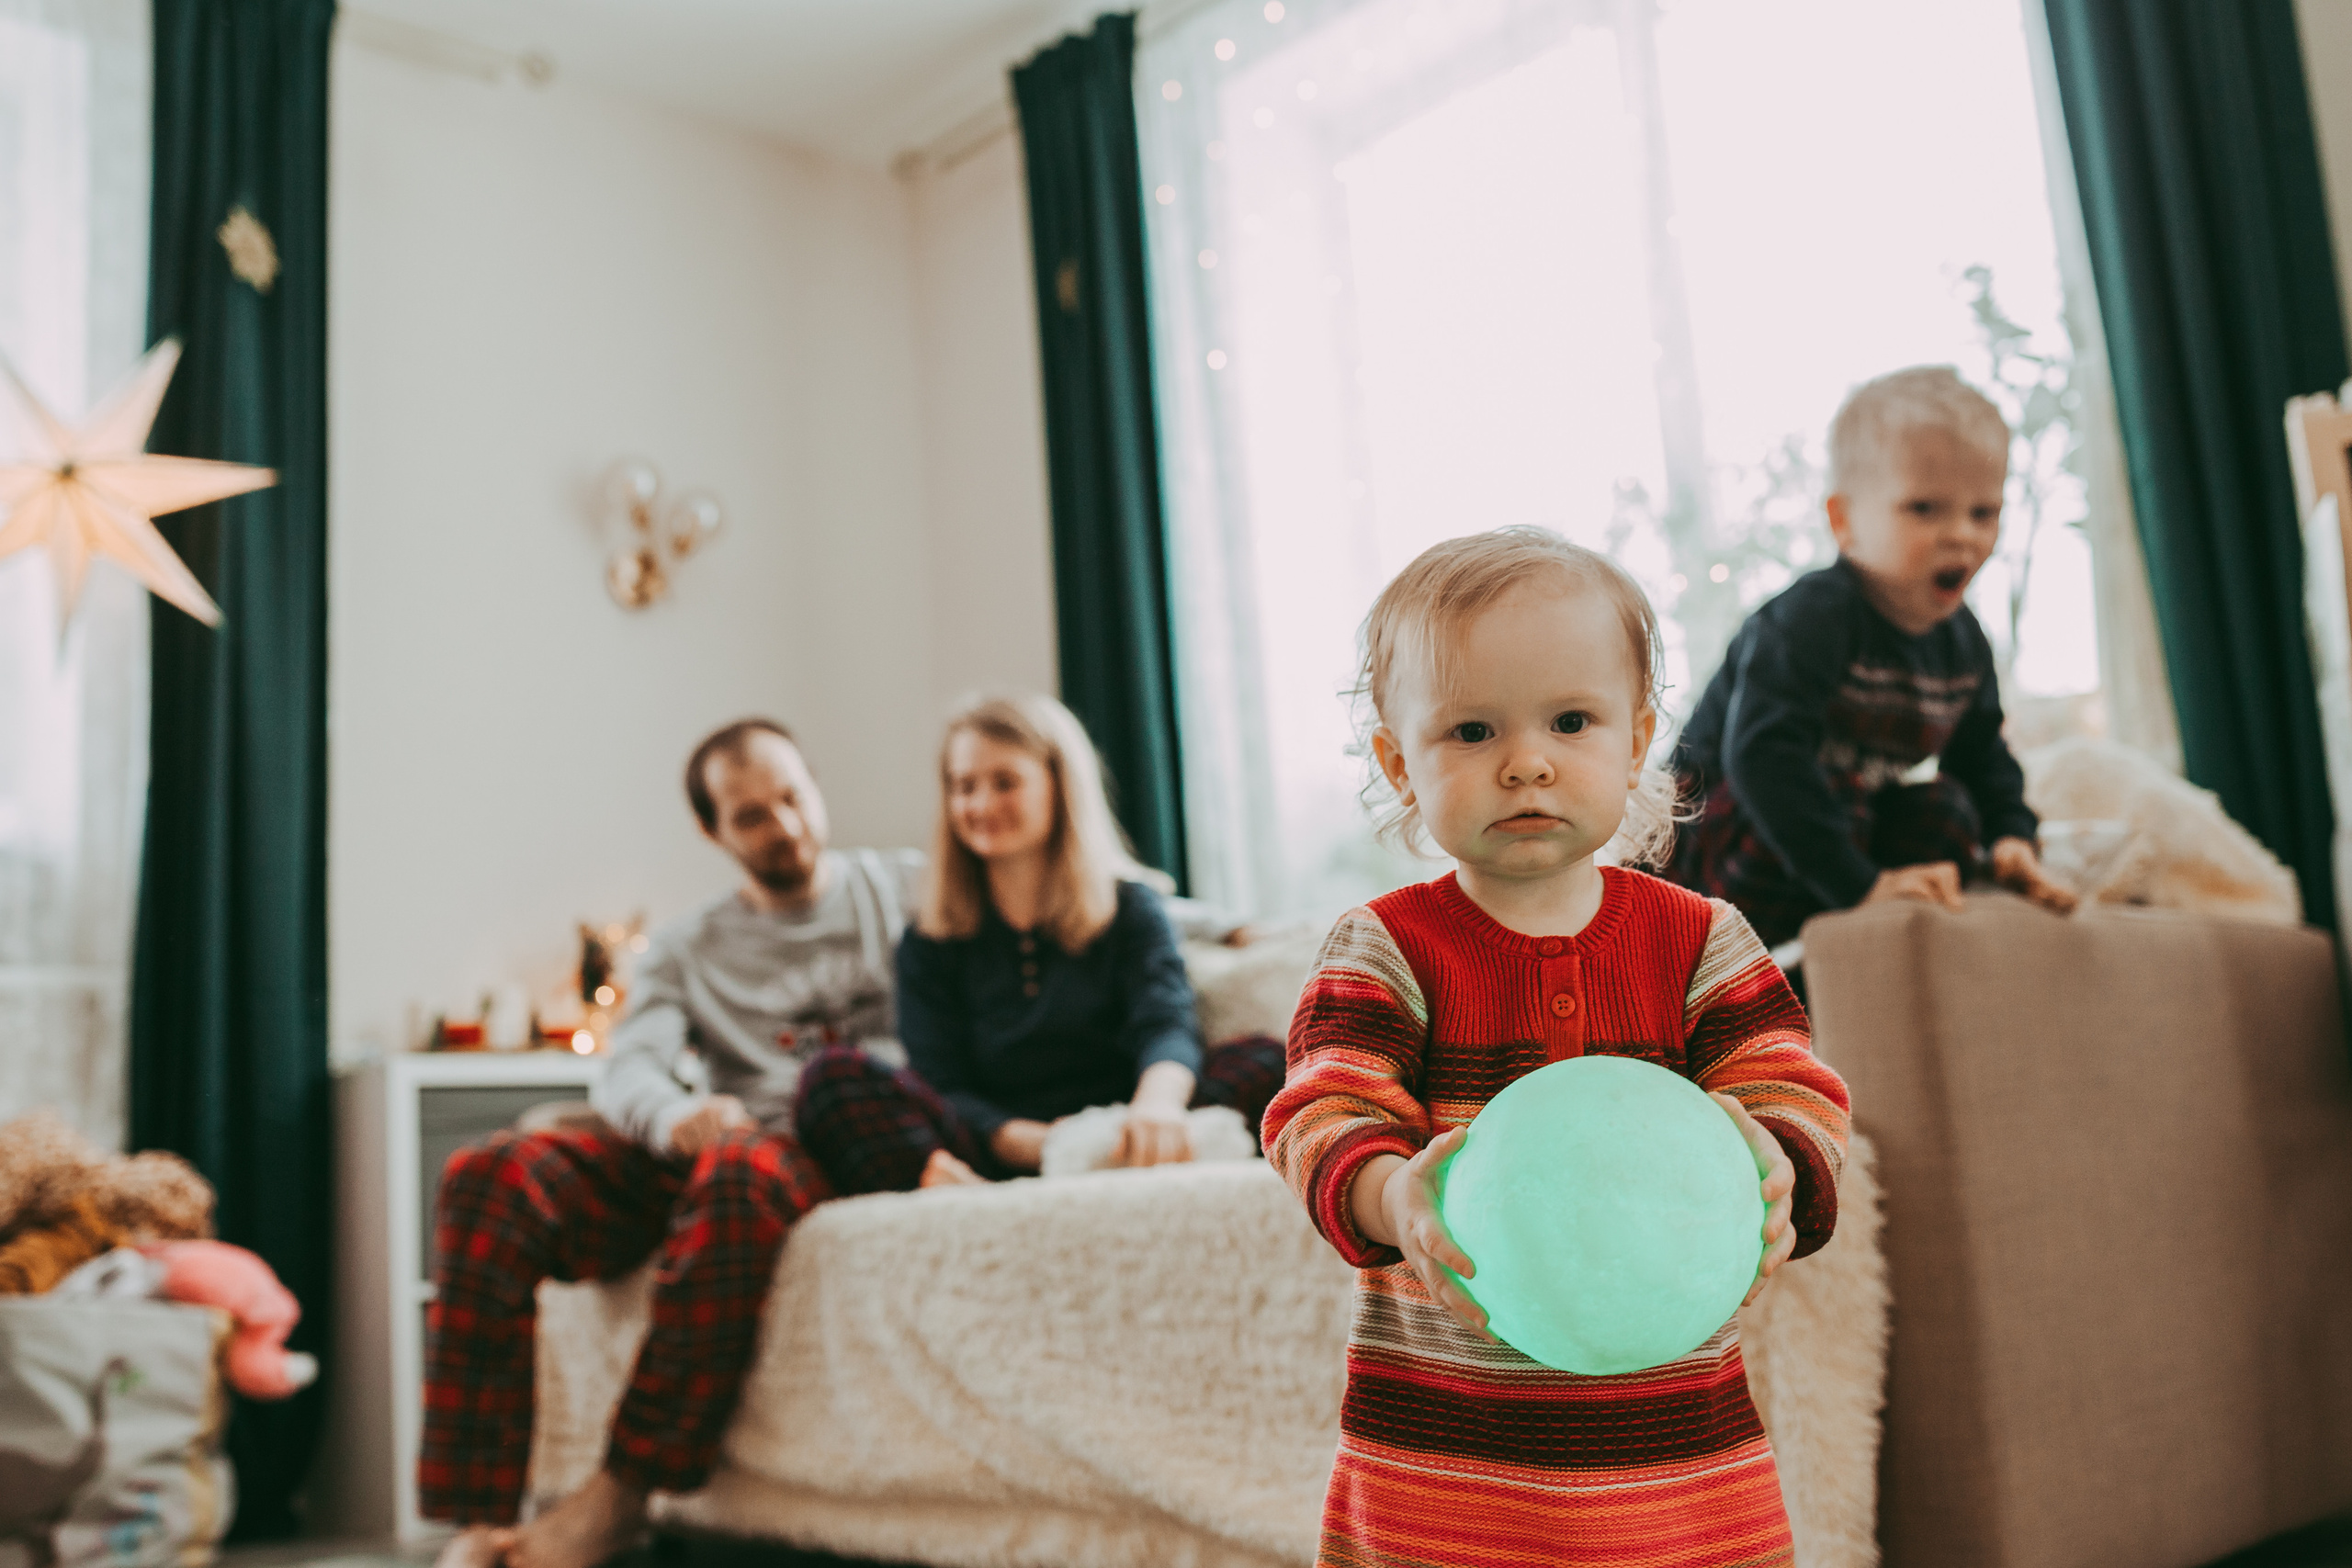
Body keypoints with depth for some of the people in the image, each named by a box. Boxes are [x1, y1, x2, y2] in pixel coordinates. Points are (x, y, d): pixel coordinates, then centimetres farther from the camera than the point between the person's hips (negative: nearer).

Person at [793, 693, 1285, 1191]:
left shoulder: (1131, 906, 13)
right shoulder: (931, 942, 14)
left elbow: (1167, 1025, -7)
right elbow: (942, 1088, 1)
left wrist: (1157, 1100, -34)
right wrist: (1037, 1144, -22)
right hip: (991, 1160, 0)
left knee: (1263, 1060, -25)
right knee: (832, 1077, -20)